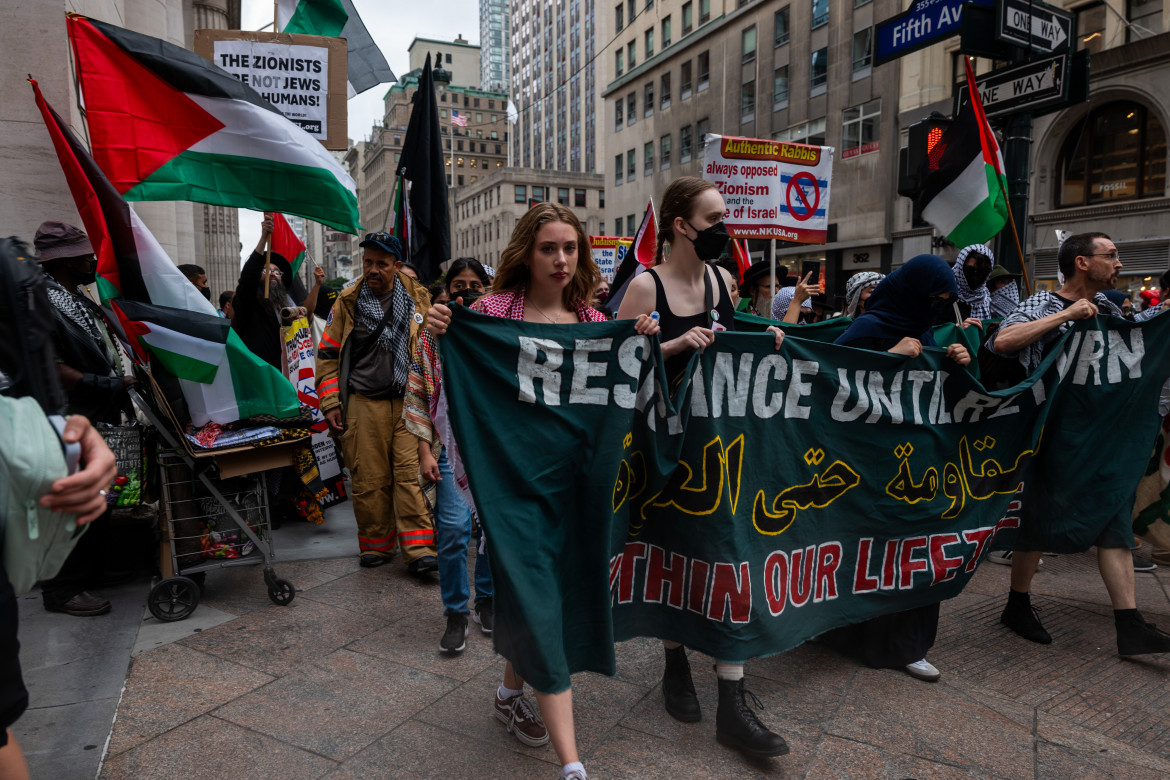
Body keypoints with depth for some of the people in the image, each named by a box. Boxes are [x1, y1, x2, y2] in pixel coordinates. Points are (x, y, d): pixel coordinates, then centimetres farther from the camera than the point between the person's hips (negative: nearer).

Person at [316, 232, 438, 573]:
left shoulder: (417, 298, 7)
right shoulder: (347, 302, 6)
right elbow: (328, 353, 11)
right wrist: (330, 402, 4)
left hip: (408, 401, 0)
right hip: (364, 403, 1)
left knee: (411, 472, -8)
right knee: (369, 478, 3)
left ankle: (418, 549, -4)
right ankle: (376, 544, 19)